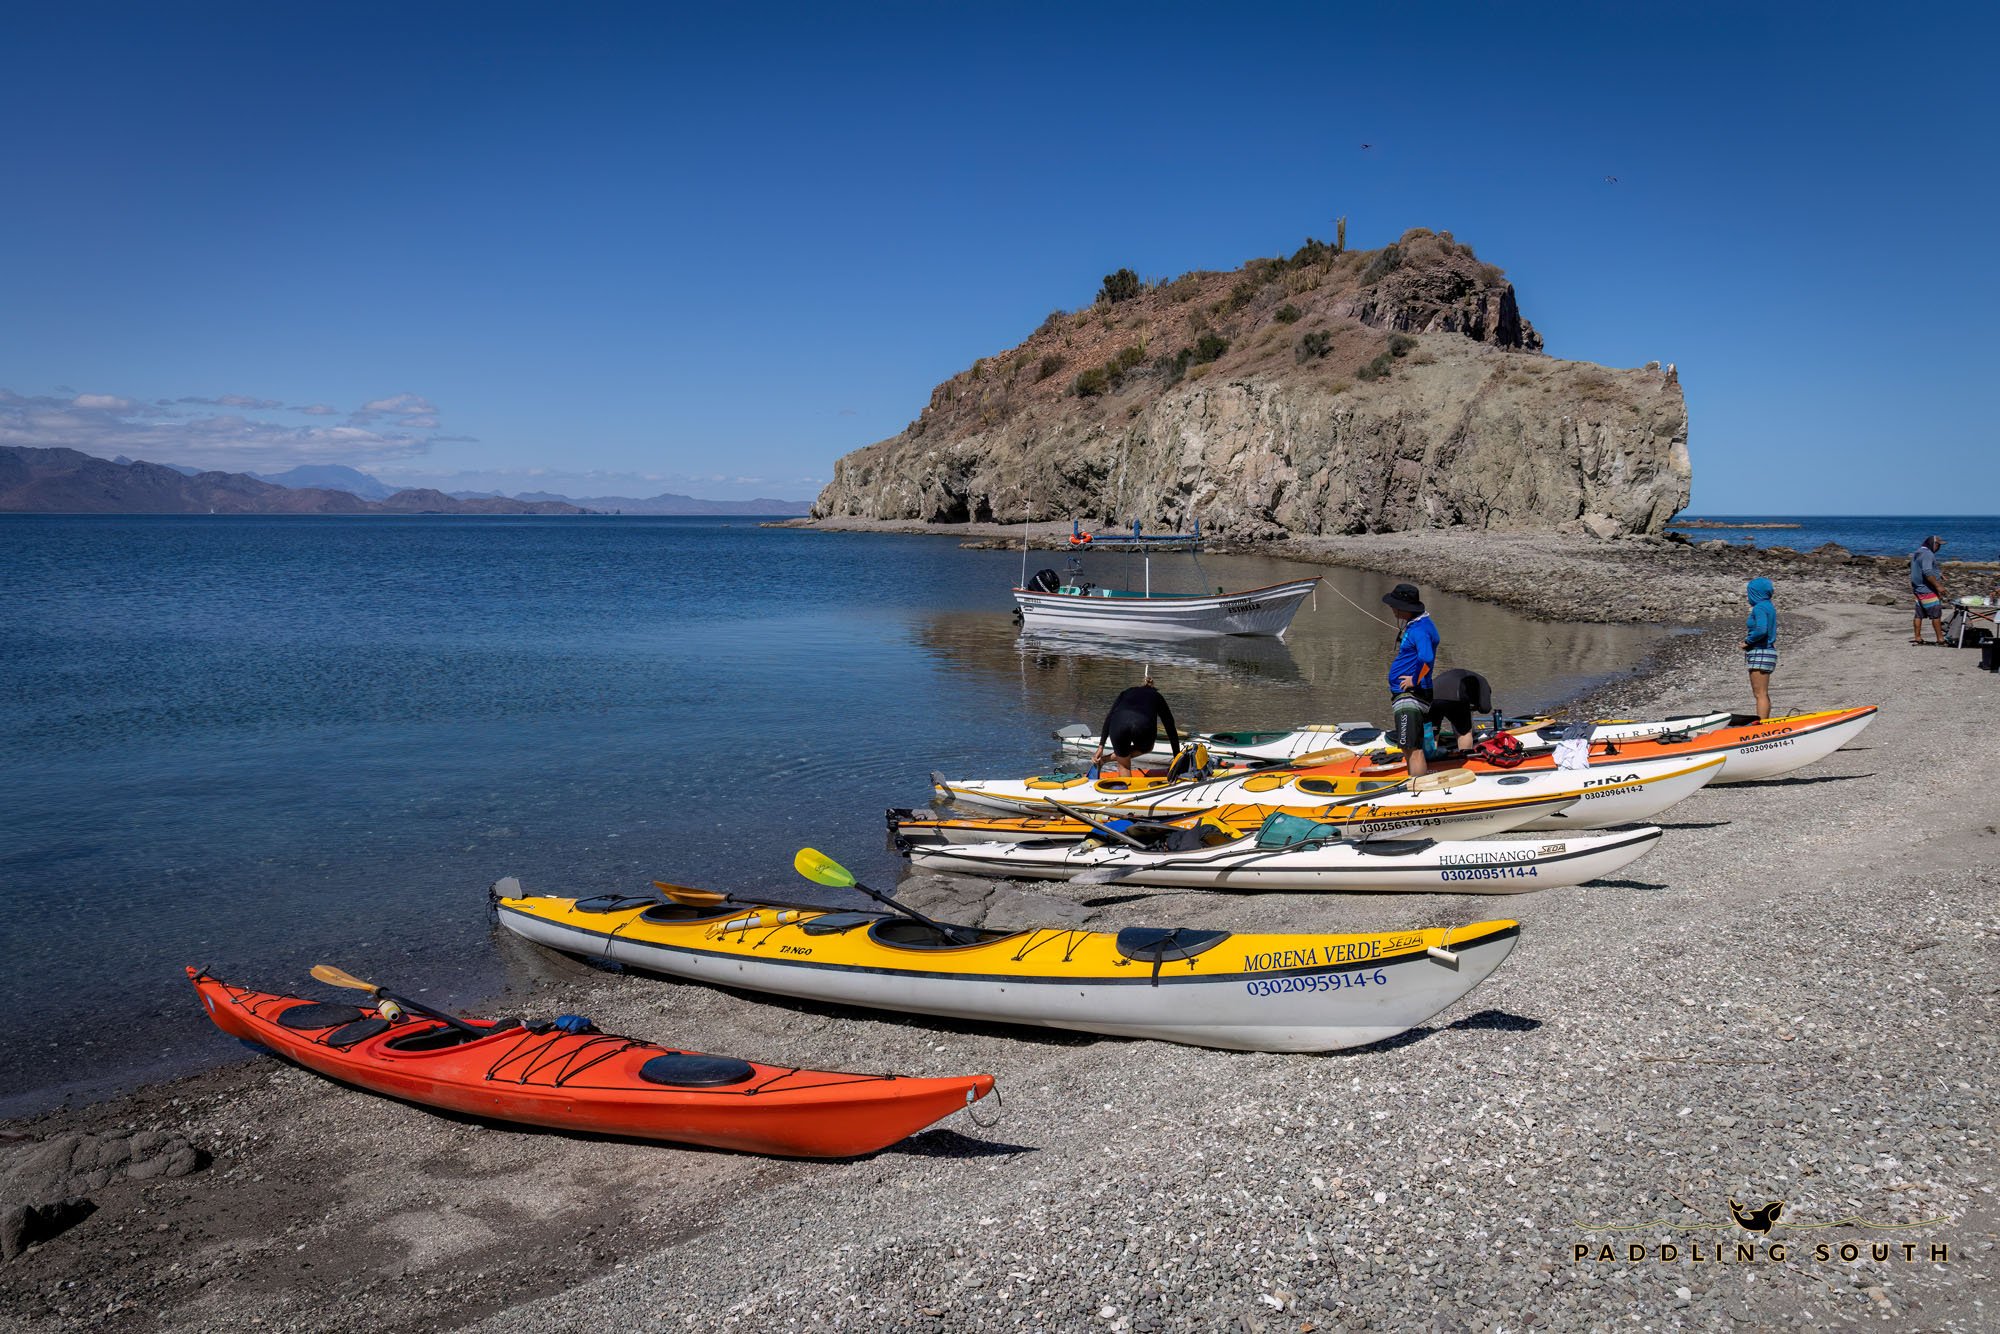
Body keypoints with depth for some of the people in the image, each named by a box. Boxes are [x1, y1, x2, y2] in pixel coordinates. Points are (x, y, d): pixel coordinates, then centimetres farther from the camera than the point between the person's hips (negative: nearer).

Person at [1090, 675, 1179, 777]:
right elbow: (1170, 728, 31)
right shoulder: (1157, 696, 34)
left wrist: (1101, 747, 21)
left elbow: (1109, 718, 23)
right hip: (1144, 726, -1)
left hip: (1119, 724, 1)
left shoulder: (1125, 693, 35)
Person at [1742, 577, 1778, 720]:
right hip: (1768, 651, 10)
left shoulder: (1759, 608, -16)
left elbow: (1761, 630, -29)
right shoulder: (1769, 606, 15)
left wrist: (1747, 641, -15)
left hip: (1760, 654, -10)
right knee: (1763, 694, 16)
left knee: (1760, 694, -10)